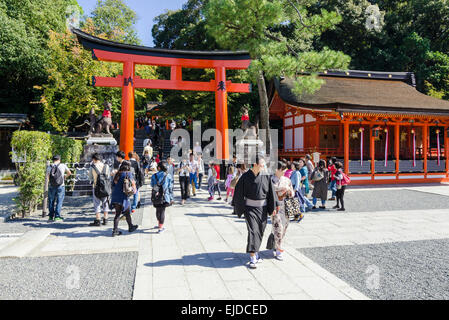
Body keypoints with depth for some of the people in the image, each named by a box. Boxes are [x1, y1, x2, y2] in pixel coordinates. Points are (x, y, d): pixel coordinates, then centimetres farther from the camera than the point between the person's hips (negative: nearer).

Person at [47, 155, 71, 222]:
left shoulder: (49, 167, 2)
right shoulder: (63, 165, -1)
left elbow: (48, 178, 2)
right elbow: (69, 173, 10)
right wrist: (65, 176, 30)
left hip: (51, 187, 2)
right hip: (60, 186, -2)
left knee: (51, 202, 12)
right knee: (59, 202, 2)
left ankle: (51, 217, 15)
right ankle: (57, 216, 0)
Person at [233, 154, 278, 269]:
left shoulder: (266, 176, -2)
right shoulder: (246, 176, -9)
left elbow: (271, 191, 2)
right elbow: (239, 192, -2)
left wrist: (273, 207, 1)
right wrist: (239, 208, 1)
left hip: (262, 208, 3)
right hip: (250, 207, -3)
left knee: (260, 231, 11)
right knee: (253, 230, -10)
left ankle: (255, 252, 31)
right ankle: (252, 258, -8)